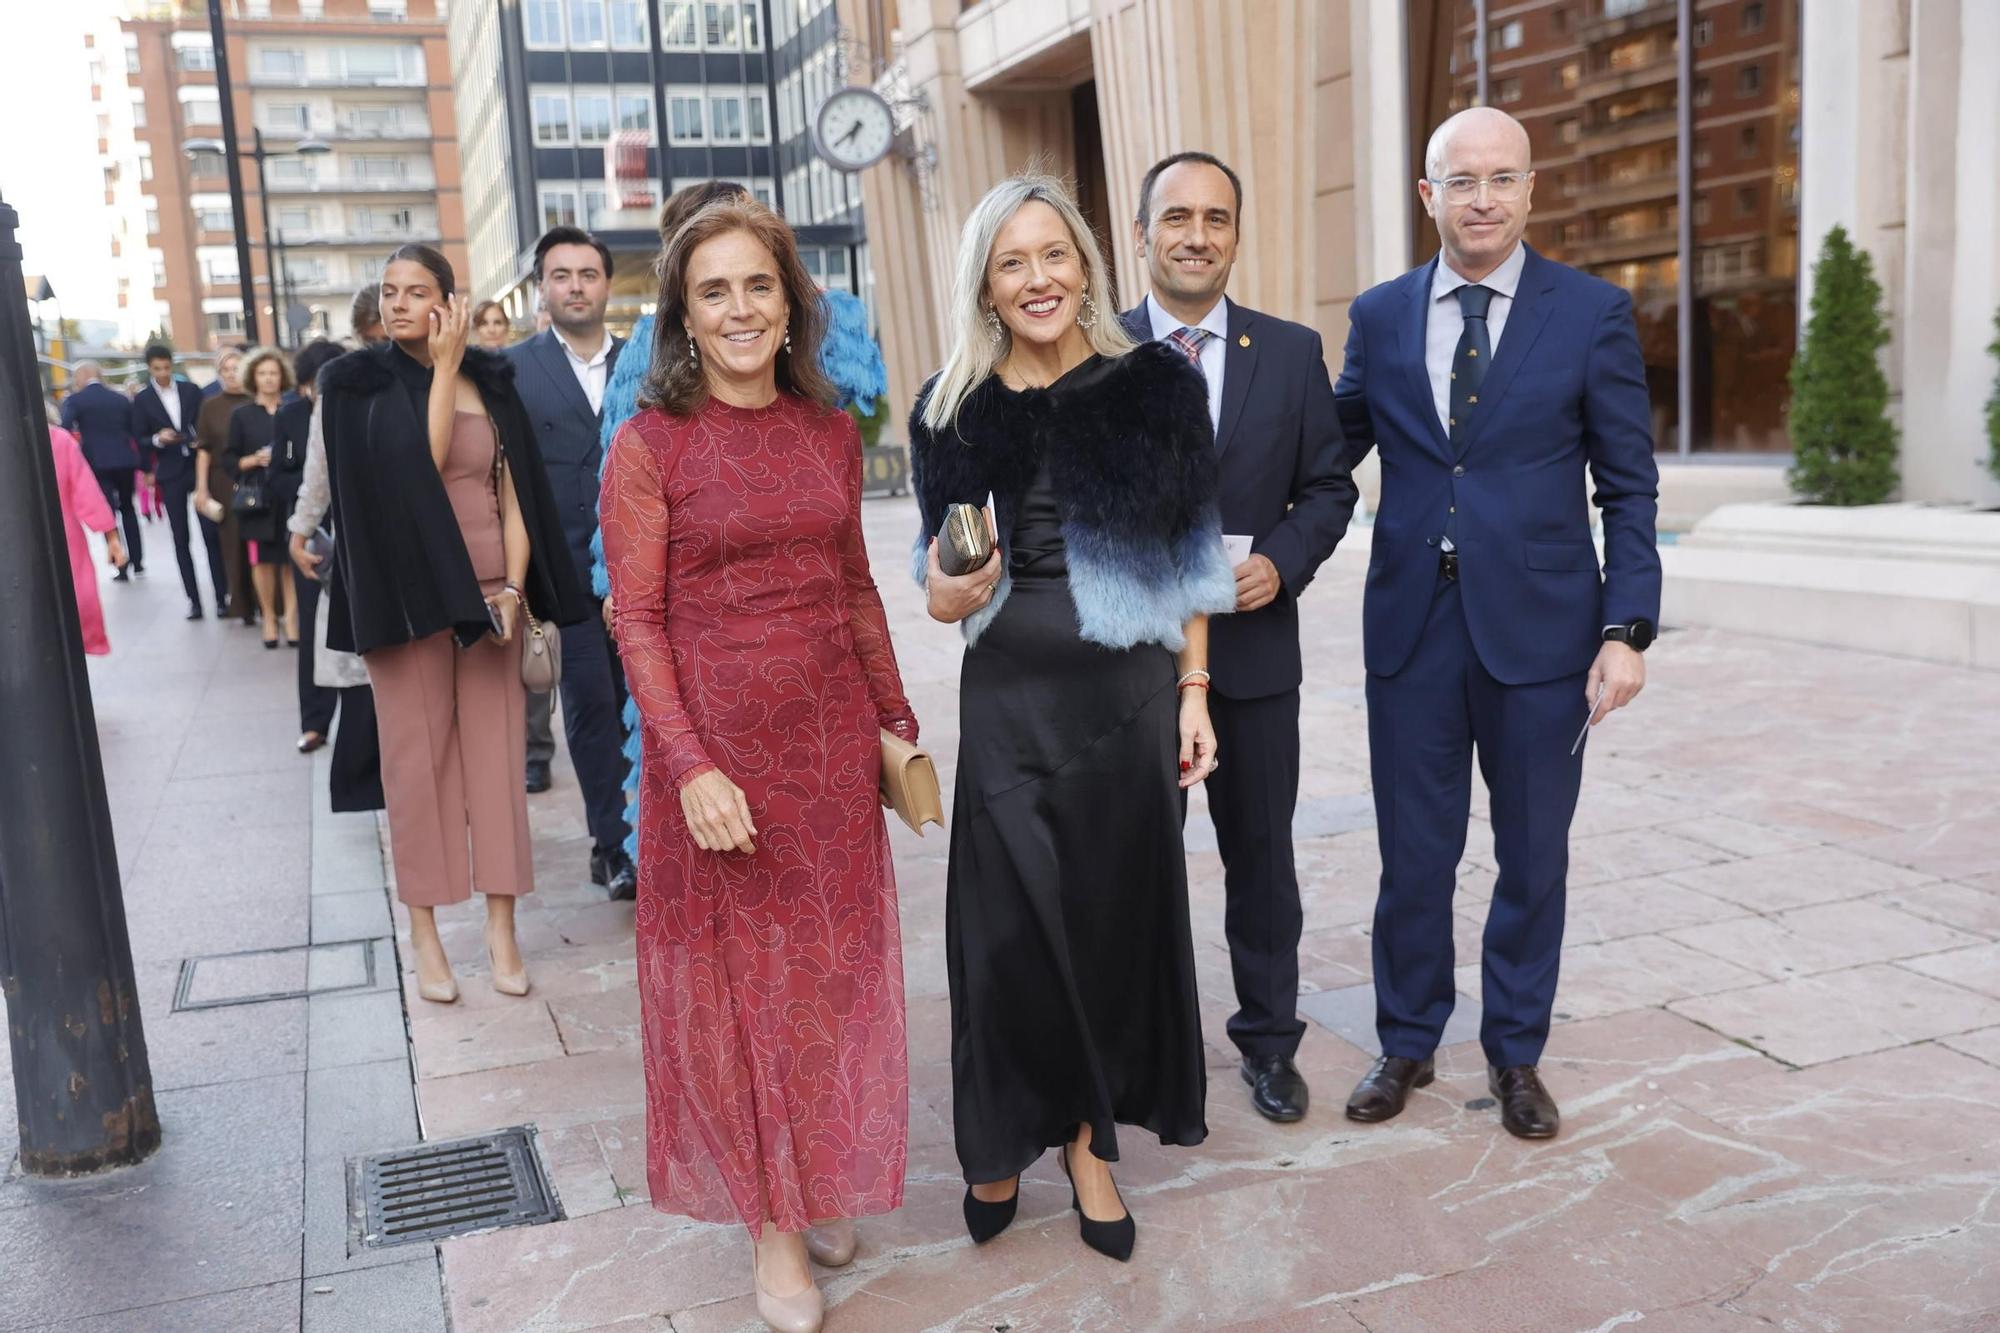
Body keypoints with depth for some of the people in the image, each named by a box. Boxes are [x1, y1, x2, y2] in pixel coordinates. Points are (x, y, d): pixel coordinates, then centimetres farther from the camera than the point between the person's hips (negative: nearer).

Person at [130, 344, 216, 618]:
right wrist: (158, 439, -17)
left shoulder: (191, 391, 6)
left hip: (199, 467, 0)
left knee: (212, 534, -1)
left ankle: (221, 596, 3)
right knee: (181, 540, 3)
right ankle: (194, 600, 7)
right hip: (171, 474, 0)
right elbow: (139, 439, 3)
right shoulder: (142, 400, 3)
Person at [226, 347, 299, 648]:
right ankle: (269, 616, 14)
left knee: (291, 558, -2)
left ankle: (291, 616, 6)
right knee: (262, 559, 2)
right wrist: (253, 460, -10)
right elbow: (228, 459, 7)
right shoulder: (241, 415, 7)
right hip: (258, 497, 0)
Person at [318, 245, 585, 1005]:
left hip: (489, 591, 2)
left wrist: (514, 585, -7)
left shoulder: (490, 381, 8)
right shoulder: (359, 384, 1)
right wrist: (443, 366, -10)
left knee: (496, 752, 2)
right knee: (418, 757, 3)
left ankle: (500, 927, 8)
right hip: (410, 595, -2)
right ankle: (425, 932, 11)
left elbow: (513, 491, 4)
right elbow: (423, 463, -15)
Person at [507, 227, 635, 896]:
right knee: (591, 699, -6)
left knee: (632, 700, 7)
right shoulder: (512, 368, 2)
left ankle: (620, 836, 22)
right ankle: (615, 844, 2)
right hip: (563, 561, -2)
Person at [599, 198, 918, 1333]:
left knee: (831, 969, 14)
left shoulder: (831, 430, 5)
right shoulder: (650, 445, -7)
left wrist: (895, 718, 8)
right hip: (716, 744, -4)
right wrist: (691, 768, -17)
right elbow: (638, 621, -9)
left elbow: (857, 588, 11)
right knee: (738, 978, 8)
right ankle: (769, 1219, 25)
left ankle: (823, 1186, 35)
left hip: (833, 739, 4)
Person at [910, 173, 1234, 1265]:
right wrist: (953, 589, -15)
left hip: (1128, 695, 0)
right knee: (1008, 926, 4)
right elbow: (941, 591, 8)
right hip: (1008, 701, 1)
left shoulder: (1153, 387, -1)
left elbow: (1188, 561, 3)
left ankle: (1090, 1139, 28)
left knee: (1116, 917, 8)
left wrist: (1193, 694, 0)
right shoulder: (953, 411, 2)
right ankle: (1003, 1139, 27)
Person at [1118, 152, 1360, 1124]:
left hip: (1253, 647, 1)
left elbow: (1327, 487, 5)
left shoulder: (1293, 352, 3)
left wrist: (1282, 563, -12)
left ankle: (1269, 1042, 28)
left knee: (1260, 855, 12)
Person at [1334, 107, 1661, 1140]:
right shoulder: (1379, 316, 5)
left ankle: (1515, 1055, 30)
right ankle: (1407, 1045, 30)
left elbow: (1629, 489, -1)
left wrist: (1629, 630, -9)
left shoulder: (1593, 313, -1)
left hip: (1540, 626, -1)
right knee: (1413, 855, 10)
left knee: (1533, 857, 11)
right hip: (1413, 626, 2)